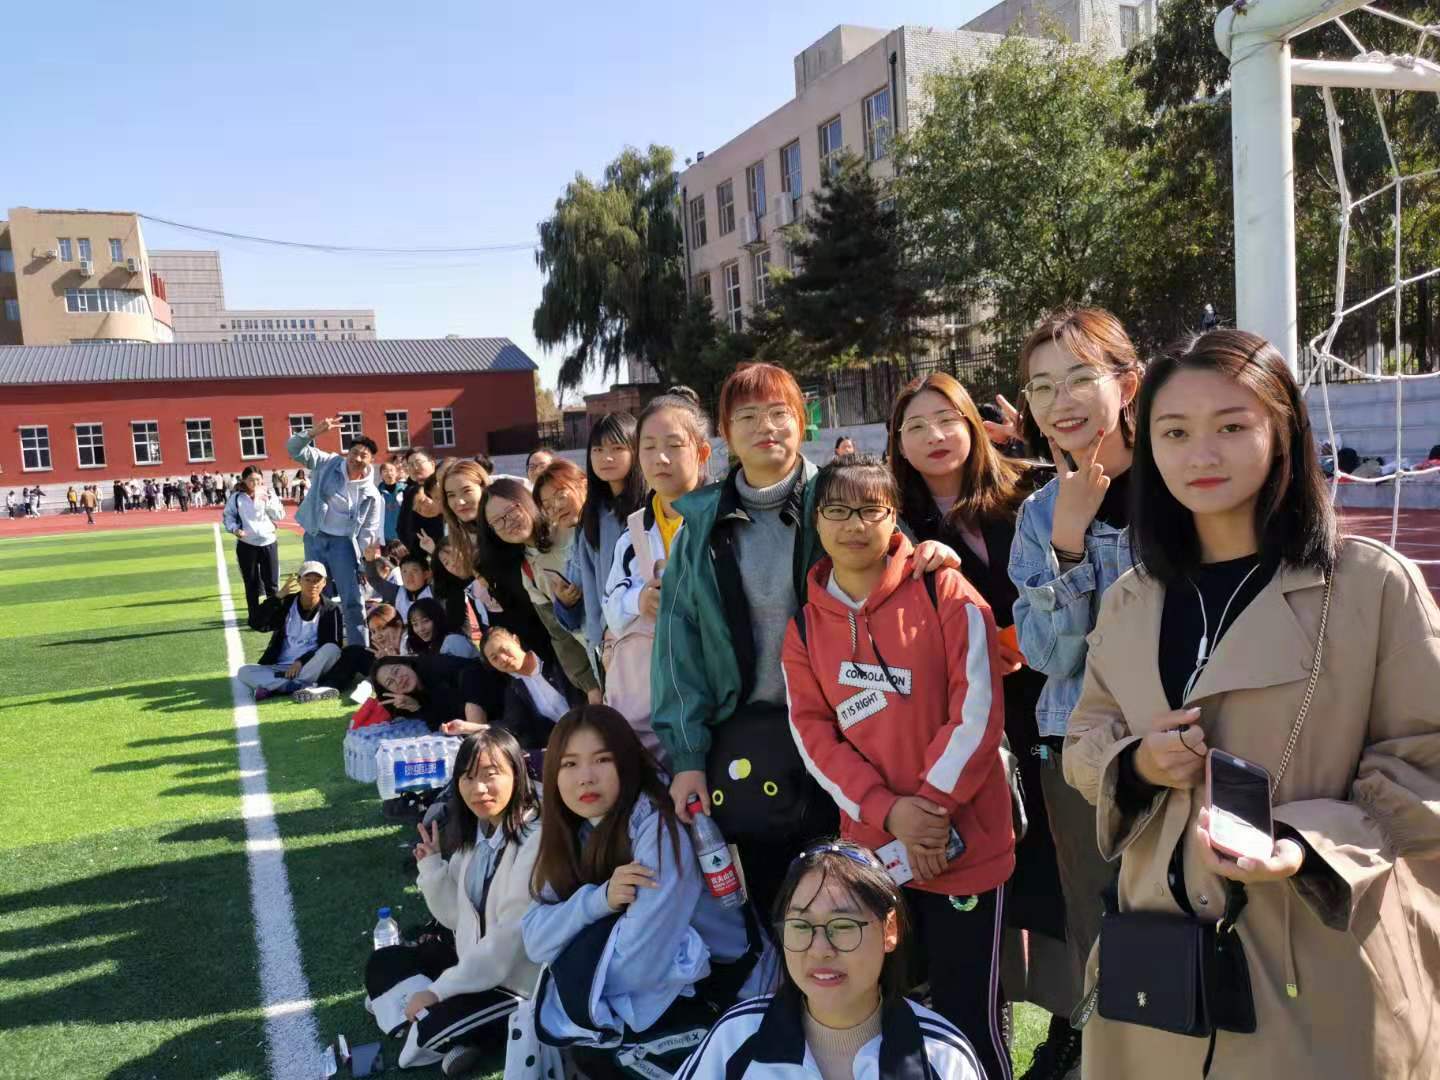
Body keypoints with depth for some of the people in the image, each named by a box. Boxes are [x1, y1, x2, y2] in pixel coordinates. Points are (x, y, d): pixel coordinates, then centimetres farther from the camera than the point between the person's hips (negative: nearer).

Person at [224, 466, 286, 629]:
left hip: (268, 542, 1)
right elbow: (228, 516, 5)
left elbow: (279, 515, -4)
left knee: (272, 582, 5)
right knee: (251, 584, 8)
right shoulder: (236, 497, 0)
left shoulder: (269, 495, 4)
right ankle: (255, 618, 17)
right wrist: (234, 529, -13)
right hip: (246, 545, -1)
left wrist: (266, 500, -14)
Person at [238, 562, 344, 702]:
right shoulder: (286, 604, 5)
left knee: (332, 649, -32)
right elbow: (257, 624, -8)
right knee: (244, 672, -21)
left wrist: (301, 661, -20)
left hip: (311, 668, -2)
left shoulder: (330, 610, -1)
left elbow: (332, 646, -9)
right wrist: (278, 596, -16)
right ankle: (305, 686, -32)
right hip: (280, 668, 2)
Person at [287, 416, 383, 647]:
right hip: (315, 538, 2)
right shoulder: (328, 463, -3)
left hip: (343, 542, -2)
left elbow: (368, 532, -3)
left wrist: (364, 560, -12)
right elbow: (294, 449, -7)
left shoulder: (371, 494, -6)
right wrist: (314, 432, -24)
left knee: (352, 601, -4)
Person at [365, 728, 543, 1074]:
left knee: (432, 1024, -25)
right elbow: (458, 918, 7)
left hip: (520, 983, -9)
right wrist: (432, 866, -7)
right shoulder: (473, 833, 2)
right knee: (381, 964, 9)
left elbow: (510, 939, -25)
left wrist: (440, 990, -17)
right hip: (472, 961, 9)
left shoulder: (536, 840, -25)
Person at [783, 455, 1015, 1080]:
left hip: (963, 840, -3)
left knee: (966, 1015, 5)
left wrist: (932, 806, -14)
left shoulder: (946, 594, -6)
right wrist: (888, 812, -12)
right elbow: (811, 732, 0)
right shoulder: (802, 620, 4)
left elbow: (978, 711, -10)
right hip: (870, 844, 3)